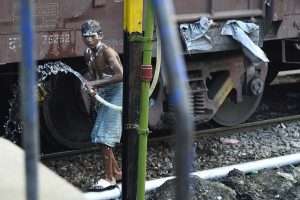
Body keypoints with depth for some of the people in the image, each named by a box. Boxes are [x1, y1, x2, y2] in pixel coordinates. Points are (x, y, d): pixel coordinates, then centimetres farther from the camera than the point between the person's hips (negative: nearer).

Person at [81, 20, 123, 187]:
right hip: (106, 94, 9)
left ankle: (110, 178, 1)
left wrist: (96, 84, -31)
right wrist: (91, 88, -5)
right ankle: (116, 172, 25)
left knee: (104, 137, -10)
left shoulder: (107, 52, -20)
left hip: (118, 92, -9)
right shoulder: (88, 54, 5)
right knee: (99, 136, 12)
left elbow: (121, 76, -31)